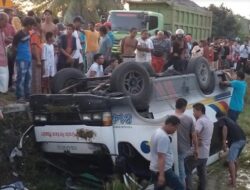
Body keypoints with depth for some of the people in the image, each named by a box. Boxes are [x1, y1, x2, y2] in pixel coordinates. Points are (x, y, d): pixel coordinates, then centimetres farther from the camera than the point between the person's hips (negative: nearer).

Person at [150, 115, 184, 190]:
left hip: (155, 169, 10)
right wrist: (161, 175, -27)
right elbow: (161, 157, -25)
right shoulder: (163, 137, -21)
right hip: (163, 170, -10)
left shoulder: (158, 132, 12)